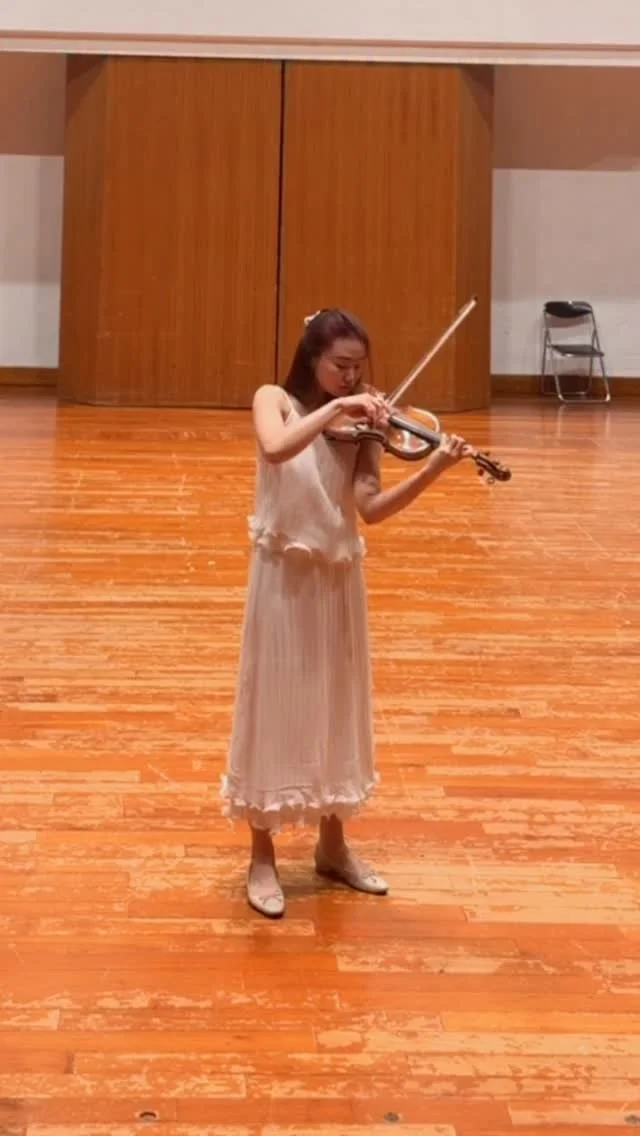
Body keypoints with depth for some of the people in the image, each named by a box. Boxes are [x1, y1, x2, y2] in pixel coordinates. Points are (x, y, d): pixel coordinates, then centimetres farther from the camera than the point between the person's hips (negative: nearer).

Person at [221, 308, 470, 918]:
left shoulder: (358, 423, 3)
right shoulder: (274, 401, -5)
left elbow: (371, 508, -9)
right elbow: (276, 449, -29)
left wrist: (432, 469, -20)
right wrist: (334, 408, -30)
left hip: (339, 578, 4)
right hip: (284, 576, -4)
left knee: (336, 705, 12)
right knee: (276, 706, 1)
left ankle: (333, 845, 27)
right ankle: (262, 857, 12)